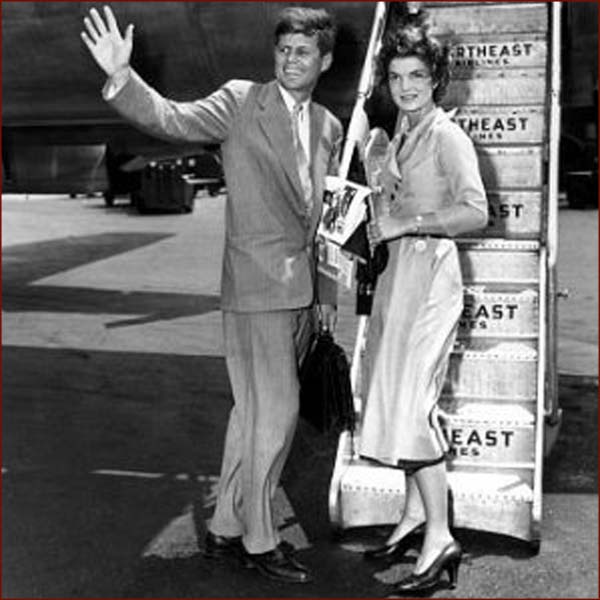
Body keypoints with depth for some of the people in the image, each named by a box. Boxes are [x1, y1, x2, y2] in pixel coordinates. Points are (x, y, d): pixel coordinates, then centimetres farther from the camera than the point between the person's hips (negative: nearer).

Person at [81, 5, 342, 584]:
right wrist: (121, 76, -37)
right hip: (257, 285, -6)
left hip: (301, 291, 7)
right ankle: (258, 540, 11)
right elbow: (170, 118, -19)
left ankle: (226, 527, 27)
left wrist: (327, 291, 17)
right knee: (274, 415, -5)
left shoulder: (329, 128, 13)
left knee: (254, 412, 14)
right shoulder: (240, 102, -5)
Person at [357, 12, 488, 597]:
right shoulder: (400, 134, 15)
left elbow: (475, 211, -22)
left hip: (428, 272, -9)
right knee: (396, 398, 11)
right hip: (395, 271, 9)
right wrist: (376, 163, 10)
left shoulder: (447, 135, -10)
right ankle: (415, 514, 23)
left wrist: (406, 223, -20)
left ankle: (440, 538, -3)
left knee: (408, 404, -10)